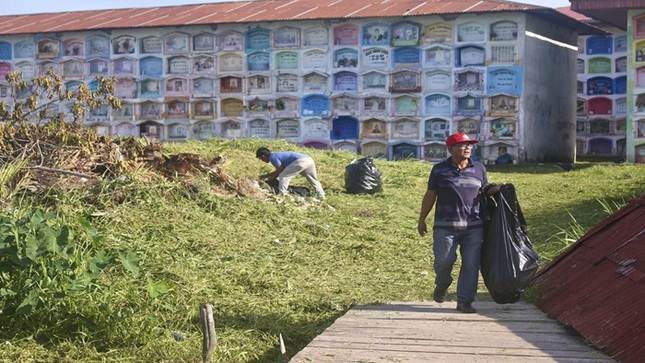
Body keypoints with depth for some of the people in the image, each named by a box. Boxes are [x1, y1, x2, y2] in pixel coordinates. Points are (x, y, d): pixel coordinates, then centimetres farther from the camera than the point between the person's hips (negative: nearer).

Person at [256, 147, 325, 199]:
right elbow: (281, 170, 39)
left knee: (283, 176, -2)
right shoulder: (276, 155, 29)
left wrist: (271, 178, 14)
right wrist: (266, 175, 43)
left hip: (301, 161, -10)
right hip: (309, 160, 10)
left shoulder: (272, 157, 1)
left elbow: (280, 170, -1)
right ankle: (322, 198, 26)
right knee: (314, 181, 24)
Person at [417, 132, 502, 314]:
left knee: (471, 265, 0)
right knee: (443, 261, -5)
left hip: (474, 226, 3)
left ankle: (465, 300, 9)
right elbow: (430, 195, 7)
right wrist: (422, 219, 7)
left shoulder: (479, 169, 11)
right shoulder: (440, 170, 3)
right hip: (445, 226, -2)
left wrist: (496, 189, -2)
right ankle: (442, 285, 27)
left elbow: (484, 190, 20)